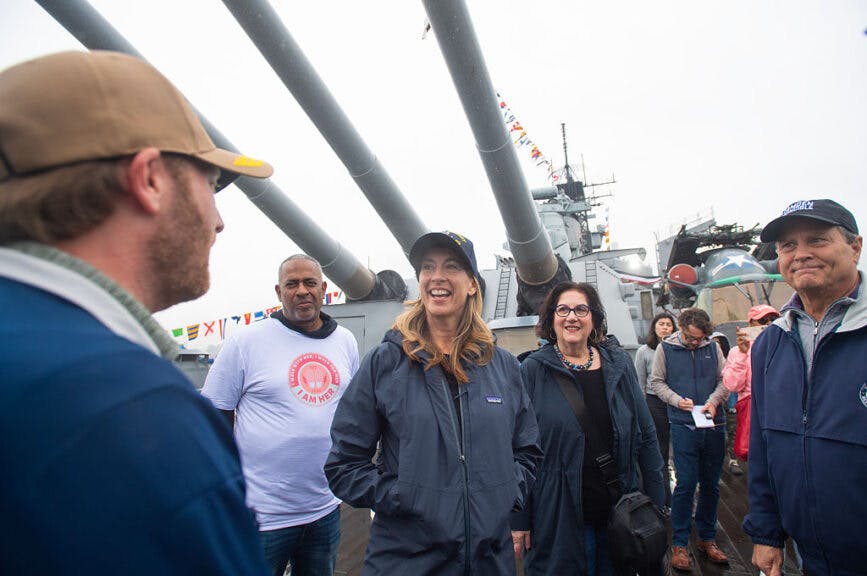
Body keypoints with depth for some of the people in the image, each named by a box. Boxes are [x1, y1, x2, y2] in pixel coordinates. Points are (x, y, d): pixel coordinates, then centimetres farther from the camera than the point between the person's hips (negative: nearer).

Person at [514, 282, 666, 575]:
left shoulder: (618, 365, 2)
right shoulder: (533, 370, -7)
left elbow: (646, 435, 8)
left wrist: (657, 505, 7)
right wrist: (518, 518, -8)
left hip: (620, 514, 4)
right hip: (557, 521, -3)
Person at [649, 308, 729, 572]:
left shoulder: (713, 347, 7)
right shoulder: (665, 348, 1)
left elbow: (724, 380, 10)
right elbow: (656, 382, 3)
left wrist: (714, 401, -8)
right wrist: (678, 400, -11)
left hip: (714, 425, 3)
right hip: (683, 425, -3)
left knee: (711, 484, 12)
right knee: (686, 484, -4)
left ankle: (707, 538, 28)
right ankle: (679, 544, 9)